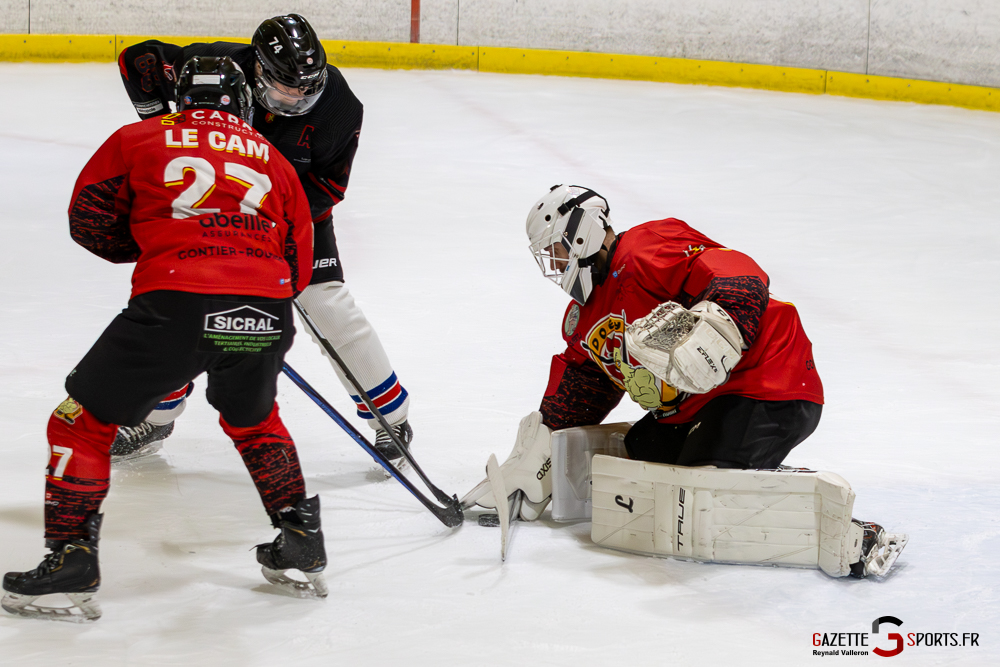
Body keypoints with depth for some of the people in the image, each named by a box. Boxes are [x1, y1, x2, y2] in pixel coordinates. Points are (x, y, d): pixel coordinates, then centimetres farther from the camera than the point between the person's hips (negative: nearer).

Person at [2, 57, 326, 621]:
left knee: (83, 421, 11)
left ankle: (72, 558, 4)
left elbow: (90, 220, 19)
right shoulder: (272, 160, 25)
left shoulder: (138, 139, 18)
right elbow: (297, 266, 24)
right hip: (266, 310, 3)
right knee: (252, 418, 33)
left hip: (176, 305, -3)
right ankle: (301, 535, 31)